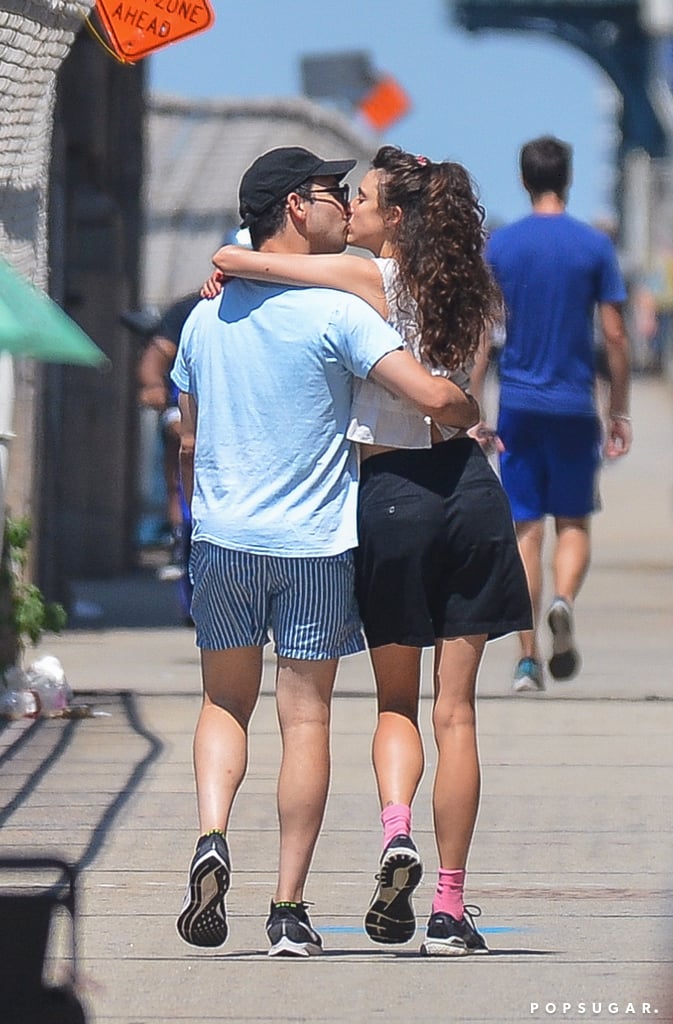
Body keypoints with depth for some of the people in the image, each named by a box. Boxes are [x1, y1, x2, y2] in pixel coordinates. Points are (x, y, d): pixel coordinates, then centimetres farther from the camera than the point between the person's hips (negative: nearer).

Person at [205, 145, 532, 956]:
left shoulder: (362, 278, -8)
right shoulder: (449, 287, 7)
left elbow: (228, 261, -15)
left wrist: (222, 277, 8)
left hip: (391, 495, -3)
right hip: (465, 487, 3)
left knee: (396, 702, 14)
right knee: (455, 710, 5)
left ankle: (396, 829, -14)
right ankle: (449, 909, 4)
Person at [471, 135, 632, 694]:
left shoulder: (500, 245, 1)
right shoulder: (594, 246, -2)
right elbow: (615, 336, -3)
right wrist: (620, 412, 6)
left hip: (518, 405, 1)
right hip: (575, 406, -1)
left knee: (526, 528, 5)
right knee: (574, 521, 12)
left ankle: (529, 659, 1)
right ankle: (563, 601, -19)